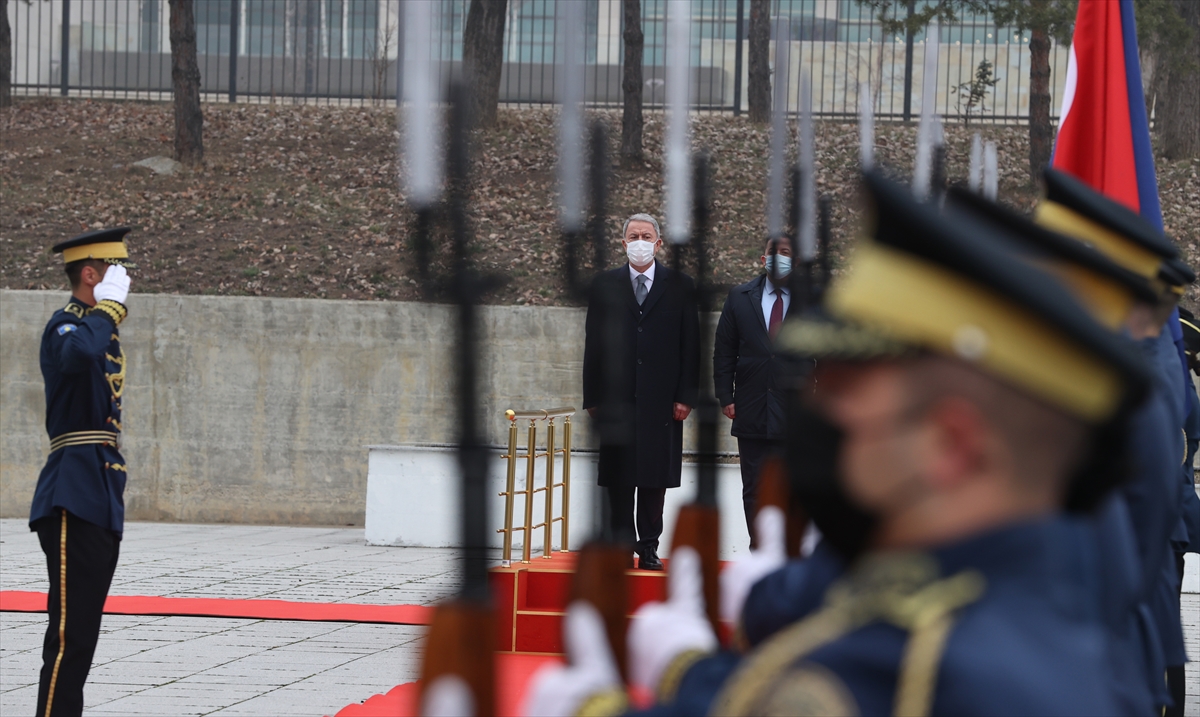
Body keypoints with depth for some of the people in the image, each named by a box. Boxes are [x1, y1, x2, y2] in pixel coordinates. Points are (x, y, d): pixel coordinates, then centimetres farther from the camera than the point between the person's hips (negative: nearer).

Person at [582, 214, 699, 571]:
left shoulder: (680, 286, 6)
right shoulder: (605, 286, 8)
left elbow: (690, 345, 4)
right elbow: (594, 344, 7)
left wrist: (686, 396, -4)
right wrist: (593, 397, 1)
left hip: (661, 398, -1)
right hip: (617, 397, 1)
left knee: (655, 476, 2)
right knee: (619, 478, 2)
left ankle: (649, 547, 9)